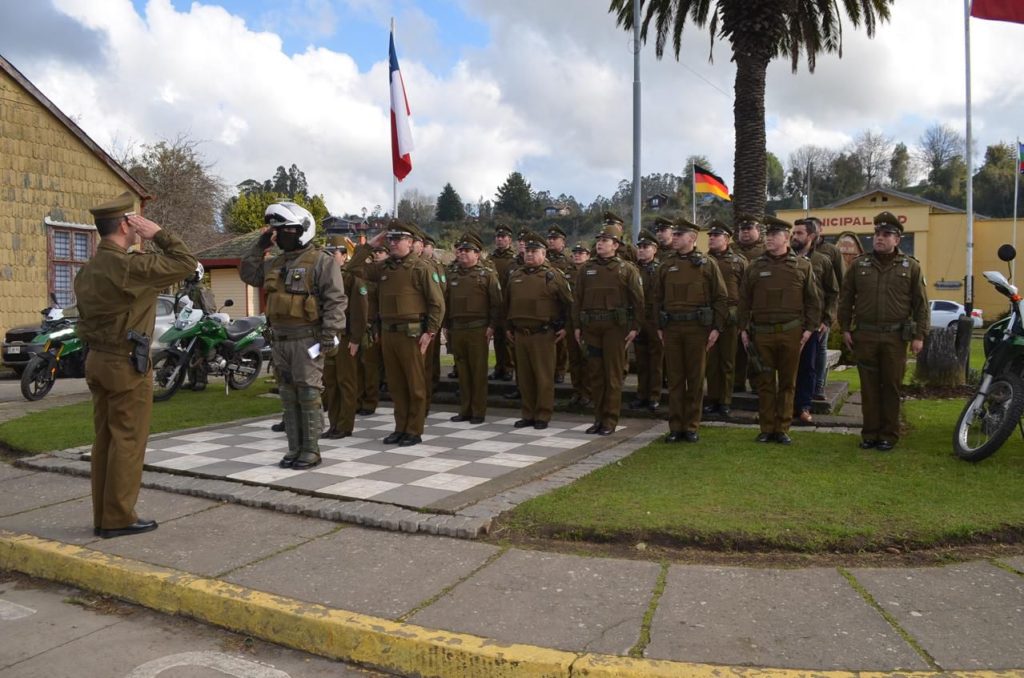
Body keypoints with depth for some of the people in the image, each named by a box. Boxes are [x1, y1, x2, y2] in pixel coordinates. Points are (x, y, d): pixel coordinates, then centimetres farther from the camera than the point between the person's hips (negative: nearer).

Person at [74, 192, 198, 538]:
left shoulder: (88, 269, 12)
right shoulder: (130, 265, -18)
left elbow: (84, 318, 16)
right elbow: (186, 263, -17)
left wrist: (95, 353, 20)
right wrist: (157, 233, -10)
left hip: (97, 361, 9)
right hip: (127, 364, -9)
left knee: (105, 438, 12)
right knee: (128, 441, -2)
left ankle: (102, 516, 18)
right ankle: (118, 518, 4)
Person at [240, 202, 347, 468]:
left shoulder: (321, 261, -7)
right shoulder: (276, 263, 17)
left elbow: (335, 300, -13)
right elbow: (247, 273, 25)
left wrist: (330, 336, -20)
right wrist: (260, 245, 15)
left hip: (307, 339, -8)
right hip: (281, 340, 8)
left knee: (308, 396, -5)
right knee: (288, 397, 11)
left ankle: (311, 451, 4)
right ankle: (295, 449, 19)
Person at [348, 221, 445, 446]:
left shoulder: (421, 267, -5)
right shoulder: (384, 267, 14)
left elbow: (437, 302, -8)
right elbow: (357, 268, 16)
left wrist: (430, 332, -13)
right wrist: (369, 244, 10)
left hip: (411, 333, -6)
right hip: (387, 332, 6)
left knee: (415, 385, 1)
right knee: (395, 384, 12)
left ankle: (414, 432, 9)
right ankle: (400, 428, 22)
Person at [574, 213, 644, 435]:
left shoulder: (627, 269, 0)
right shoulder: (587, 268, 12)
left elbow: (638, 301, -2)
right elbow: (578, 299, 11)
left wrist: (634, 328, -8)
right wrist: (577, 326, 6)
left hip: (615, 326, -4)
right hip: (591, 327, 4)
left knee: (613, 375, 0)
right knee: (595, 374, 8)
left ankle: (610, 420, 7)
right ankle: (599, 417, 18)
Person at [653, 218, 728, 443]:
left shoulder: (708, 264, 2)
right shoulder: (666, 266, 12)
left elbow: (720, 298, 1)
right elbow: (657, 298, 15)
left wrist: (717, 328, -6)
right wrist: (659, 326, 7)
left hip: (697, 327, -3)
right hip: (671, 329, 3)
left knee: (696, 379, 4)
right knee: (675, 379, 5)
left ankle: (691, 427, 12)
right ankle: (675, 428, 11)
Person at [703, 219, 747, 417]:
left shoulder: (739, 261, 3)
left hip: (730, 317, -2)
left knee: (728, 361, 4)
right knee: (711, 360, 5)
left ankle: (725, 401, 12)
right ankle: (713, 399, 14)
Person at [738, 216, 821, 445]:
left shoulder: (802, 266, 4)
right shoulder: (755, 267, 7)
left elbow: (813, 300, 6)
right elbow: (744, 301, 10)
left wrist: (809, 328, -1)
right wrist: (743, 329, 4)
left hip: (791, 332, -1)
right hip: (762, 332, 1)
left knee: (787, 383, 5)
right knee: (765, 383, 4)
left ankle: (782, 429, 14)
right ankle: (766, 429, 13)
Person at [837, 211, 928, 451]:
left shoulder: (910, 266, 4)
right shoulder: (859, 264, 7)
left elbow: (921, 303, 3)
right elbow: (846, 298, 11)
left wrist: (919, 335, -3)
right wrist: (845, 328, 6)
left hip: (895, 337, -1)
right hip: (864, 336, 1)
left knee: (891, 387, 5)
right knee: (869, 387, 7)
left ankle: (889, 435, 15)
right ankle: (870, 432, 17)